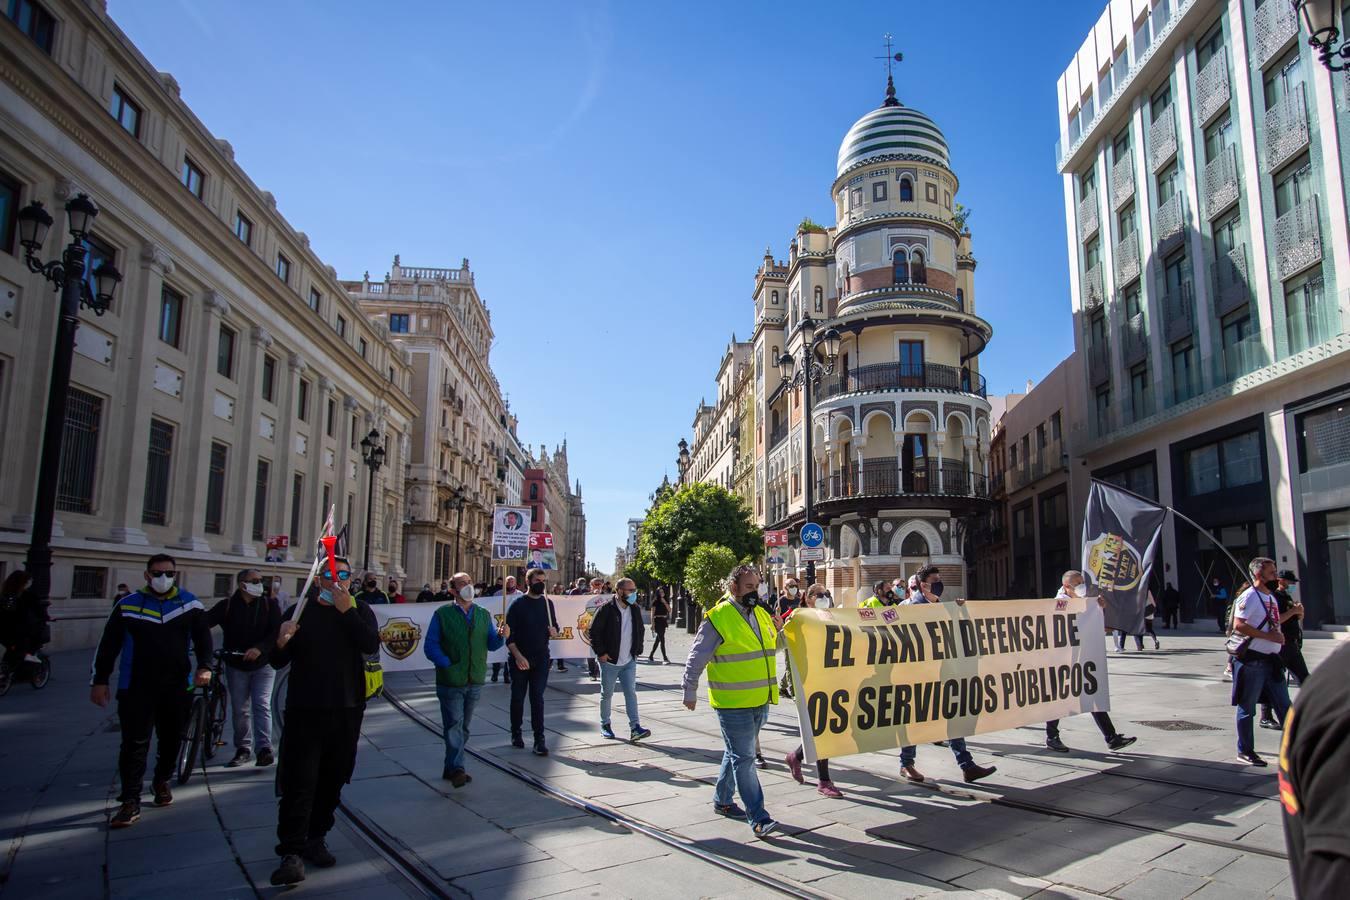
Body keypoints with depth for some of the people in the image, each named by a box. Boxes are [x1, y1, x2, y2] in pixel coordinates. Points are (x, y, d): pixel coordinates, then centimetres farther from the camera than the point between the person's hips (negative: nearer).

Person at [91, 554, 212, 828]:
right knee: (134, 743, -5)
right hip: (136, 687, -2)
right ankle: (130, 802, 2)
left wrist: (204, 666, -10)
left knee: (171, 739, 12)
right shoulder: (128, 605, 2)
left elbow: (203, 638, 5)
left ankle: (161, 781, 35)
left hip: (177, 686, 2)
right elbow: (109, 644, 5)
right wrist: (99, 680, 3)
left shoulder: (190, 604, 4)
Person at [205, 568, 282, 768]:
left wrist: (260, 648, -26)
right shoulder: (227, 605, -2)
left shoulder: (269, 604, -2)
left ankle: (265, 748, -8)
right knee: (239, 709, 8)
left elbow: (278, 630, -12)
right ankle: (243, 749, 20)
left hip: (263, 664, -1)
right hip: (236, 665, 1)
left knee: (262, 705, -9)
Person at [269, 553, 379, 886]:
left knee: (332, 780, 11)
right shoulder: (300, 610, 3)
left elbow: (371, 644, -15)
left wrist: (347, 610, -21)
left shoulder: (359, 609, 4)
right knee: (299, 781, -7)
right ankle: (292, 852, -2)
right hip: (304, 709, -2)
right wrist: (281, 642, -20)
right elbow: (278, 662, 2)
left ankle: (315, 839, 27)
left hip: (347, 710, 2)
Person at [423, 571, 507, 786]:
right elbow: (430, 646, -8)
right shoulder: (442, 614, -5)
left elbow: (491, 644, 6)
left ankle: (451, 768, 26)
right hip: (451, 681, -5)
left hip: (475, 681, 5)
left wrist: (500, 636, -14)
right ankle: (457, 769, -5)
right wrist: (447, 664, -17)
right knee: (454, 726, -9)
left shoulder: (483, 614, 9)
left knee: (463, 727, 14)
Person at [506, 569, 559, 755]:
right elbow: (508, 633, -8)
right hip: (520, 659, -2)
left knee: (537, 698, -2)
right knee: (518, 697, 9)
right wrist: (518, 656, -17)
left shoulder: (547, 603, 7)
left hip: (541, 658, 2)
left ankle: (539, 740, -3)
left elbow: (554, 625, 19)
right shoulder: (518, 604, -5)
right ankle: (516, 733, 25)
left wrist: (554, 631, -5)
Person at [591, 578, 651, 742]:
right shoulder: (606, 609, -12)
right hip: (609, 661, -4)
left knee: (631, 693, -3)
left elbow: (641, 630, 20)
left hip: (629, 661, 4)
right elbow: (594, 631, -11)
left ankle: (635, 728, -6)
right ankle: (605, 725, 24)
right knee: (607, 694, 9)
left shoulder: (635, 610, 7)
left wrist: (638, 650, 11)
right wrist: (601, 652, -13)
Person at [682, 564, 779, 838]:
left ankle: (722, 800, 35)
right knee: (744, 758, -5)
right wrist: (690, 693, -8)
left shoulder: (761, 614, 9)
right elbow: (696, 658, -9)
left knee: (736, 753, 19)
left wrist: (780, 633, 8)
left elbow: (773, 646, 26)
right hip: (733, 703, -7)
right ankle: (758, 818, 0)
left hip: (760, 701, 8)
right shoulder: (718, 617, -13)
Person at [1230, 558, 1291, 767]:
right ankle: (1245, 751, 11)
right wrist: (1269, 636, -21)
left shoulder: (1271, 597, 16)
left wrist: (1279, 636, 8)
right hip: (1252, 661, -8)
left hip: (1271, 660, 8)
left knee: (1284, 706, 13)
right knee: (1247, 708, 2)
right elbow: (1238, 626, -22)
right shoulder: (1249, 597, -12)